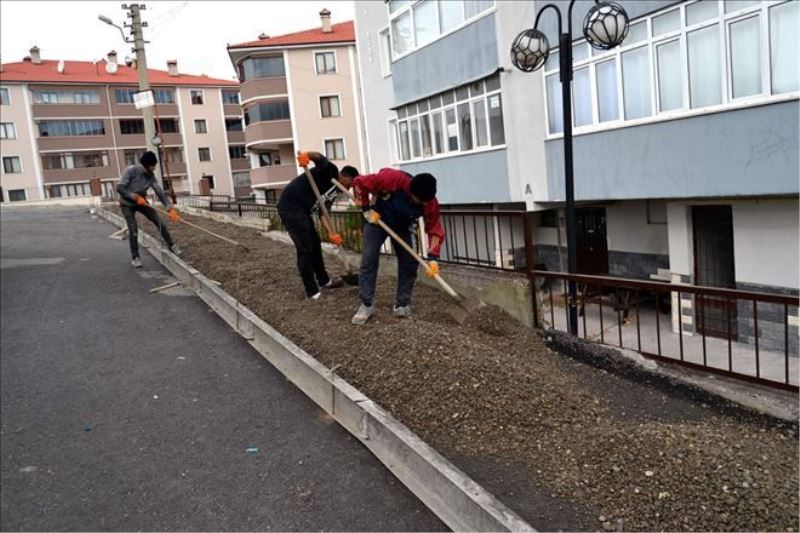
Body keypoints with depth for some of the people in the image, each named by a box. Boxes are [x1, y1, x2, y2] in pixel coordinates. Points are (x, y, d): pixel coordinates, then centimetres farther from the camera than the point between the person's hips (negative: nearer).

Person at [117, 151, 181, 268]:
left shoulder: (151, 175, -12)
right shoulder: (131, 171, -25)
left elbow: (160, 192, -13)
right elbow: (119, 188, -25)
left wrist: (170, 208, -21)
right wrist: (136, 197, -30)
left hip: (142, 202, 4)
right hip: (127, 204, -4)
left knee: (160, 223, -4)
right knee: (133, 229, -13)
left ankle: (171, 246, 13)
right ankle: (135, 257, 2)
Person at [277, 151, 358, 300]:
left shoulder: (333, 191, 16)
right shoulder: (331, 171, -8)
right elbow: (319, 158, -27)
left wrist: (331, 233, -2)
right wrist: (306, 155, -48)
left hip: (302, 210, 10)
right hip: (290, 207, -10)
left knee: (315, 244, 20)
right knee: (305, 249, -8)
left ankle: (324, 280, 36)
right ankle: (312, 292, 0)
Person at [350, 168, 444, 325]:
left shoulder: (429, 202, -28)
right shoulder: (391, 178, -38)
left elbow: (435, 229, -21)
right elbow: (359, 182, -28)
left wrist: (432, 258, -32)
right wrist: (367, 209, -24)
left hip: (402, 226, 3)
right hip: (377, 219, -2)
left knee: (409, 262, -7)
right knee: (368, 259, -10)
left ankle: (402, 305, 3)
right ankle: (366, 305, -5)